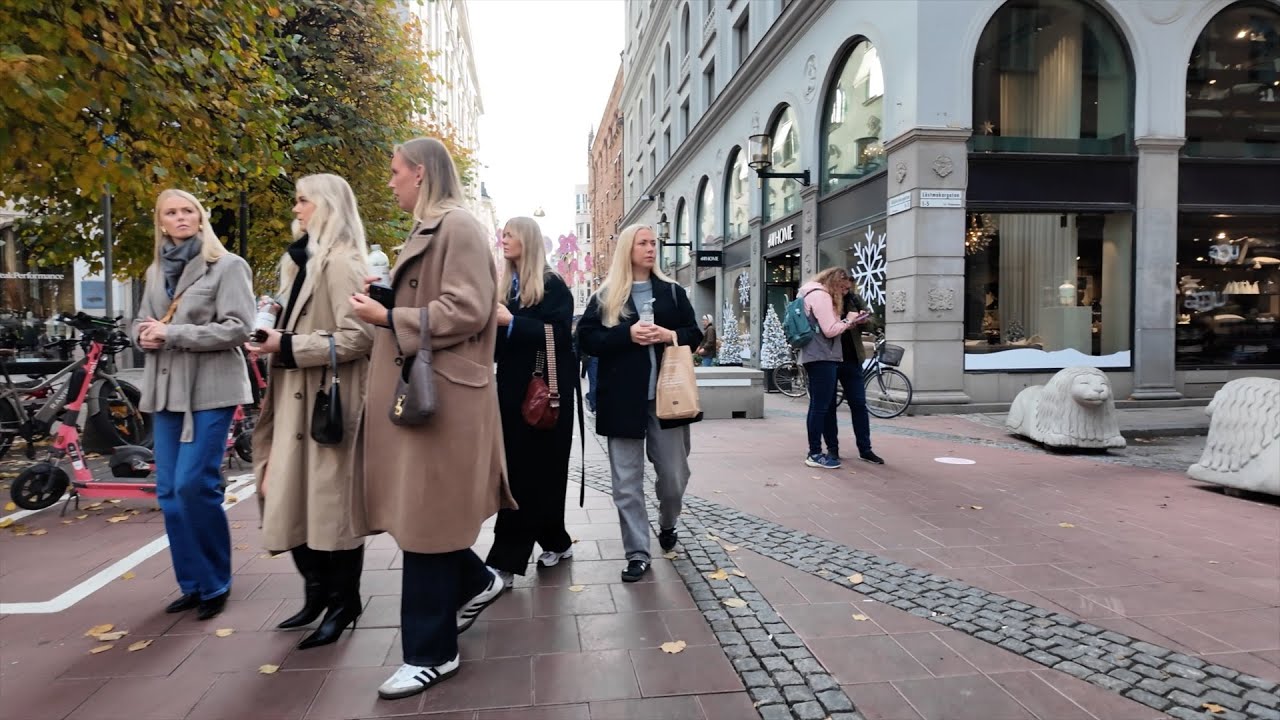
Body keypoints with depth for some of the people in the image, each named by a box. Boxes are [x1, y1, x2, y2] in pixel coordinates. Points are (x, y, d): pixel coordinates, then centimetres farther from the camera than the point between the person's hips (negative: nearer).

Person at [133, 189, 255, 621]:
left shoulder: (228, 266, -3)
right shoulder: (156, 272, 15)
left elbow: (238, 328, -12)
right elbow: (142, 324, 21)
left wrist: (173, 333, -16)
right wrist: (144, 335, -3)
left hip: (210, 390, -7)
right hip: (165, 390, 7)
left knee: (194, 485, -10)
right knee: (169, 492, 8)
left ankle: (215, 583, 8)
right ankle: (192, 583, 22)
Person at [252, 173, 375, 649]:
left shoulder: (341, 262, -12)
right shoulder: (306, 259, 17)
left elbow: (358, 337, -21)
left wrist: (288, 346, -18)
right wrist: (279, 335, 8)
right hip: (299, 400, 9)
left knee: (333, 502, 1)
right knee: (292, 500, 12)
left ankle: (342, 603, 16)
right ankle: (318, 592, 28)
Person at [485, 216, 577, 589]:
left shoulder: (552, 285, -4)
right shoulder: (503, 285, 14)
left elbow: (560, 335, -15)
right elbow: (497, 338, 14)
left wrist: (512, 322, -21)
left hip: (546, 389, -7)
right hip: (512, 386, 7)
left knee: (533, 470, -3)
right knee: (516, 469, 8)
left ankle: (506, 560, -2)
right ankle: (556, 542, 23)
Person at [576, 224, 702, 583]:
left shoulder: (672, 291, 10)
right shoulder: (606, 295, 5)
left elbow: (695, 334, 10)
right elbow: (586, 338, -2)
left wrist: (671, 335, -11)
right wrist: (627, 334, -16)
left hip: (666, 395, 1)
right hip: (623, 399, -1)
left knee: (675, 475, 7)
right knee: (627, 481, 2)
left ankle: (667, 525, 37)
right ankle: (637, 554, 13)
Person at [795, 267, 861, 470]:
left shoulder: (818, 295, 21)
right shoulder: (820, 295, -12)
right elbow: (830, 330, -19)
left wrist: (846, 323, 9)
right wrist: (848, 320, -4)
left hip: (823, 357, 11)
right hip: (821, 358, -11)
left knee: (827, 406, 13)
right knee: (820, 406, -8)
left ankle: (832, 450, 19)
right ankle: (815, 454, -4)